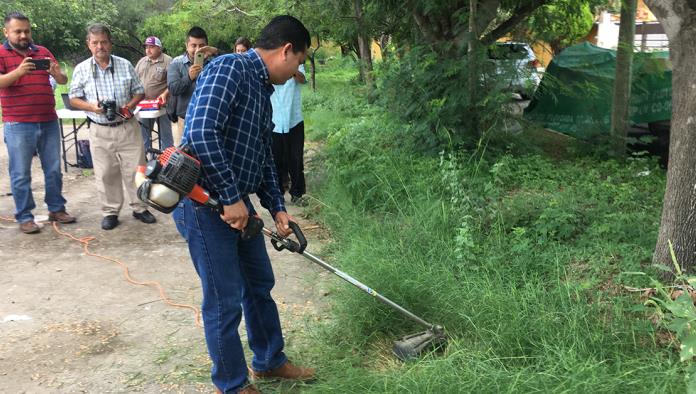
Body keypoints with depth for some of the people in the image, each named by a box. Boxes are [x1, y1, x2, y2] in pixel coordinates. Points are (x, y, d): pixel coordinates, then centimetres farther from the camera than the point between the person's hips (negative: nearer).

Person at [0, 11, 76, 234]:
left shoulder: (43, 52, 12)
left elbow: (63, 81, 8)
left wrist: (56, 72, -16)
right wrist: (18, 72, -32)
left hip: (49, 122, 4)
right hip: (18, 126, -4)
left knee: (54, 170, 11)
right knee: (21, 174, 1)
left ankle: (56, 209, 23)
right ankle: (24, 217, 10)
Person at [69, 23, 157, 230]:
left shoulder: (125, 65, 2)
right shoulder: (81, 69, 0)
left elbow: (139, 91, 8)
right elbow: (74, 99, 3)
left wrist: (130, 105, -12)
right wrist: (91, 107, -17)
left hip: (128, 127, 1)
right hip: (100, 131, 0)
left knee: (135, 169, 4)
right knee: (106, 173, 5)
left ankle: (139, 207, 18)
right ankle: (110, 212, 17)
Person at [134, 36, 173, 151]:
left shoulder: (168, 61, -7)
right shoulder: (142, 61, 13)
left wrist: (165, 94, -25)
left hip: (161, 104, -6)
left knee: (165, 134, 2)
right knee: (143, 133, 14)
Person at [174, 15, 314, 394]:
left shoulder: (262, 89, 15)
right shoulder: (228, 68, -15)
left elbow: (264, 156, 22)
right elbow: (201, 134, -27)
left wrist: (276, 207, 15)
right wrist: (231, 198, -23)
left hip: (236, 202, 10)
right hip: (204, 203, -10)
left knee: (260, 284, 20)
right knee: (225, 300, 3)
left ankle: (269, 361, 39)